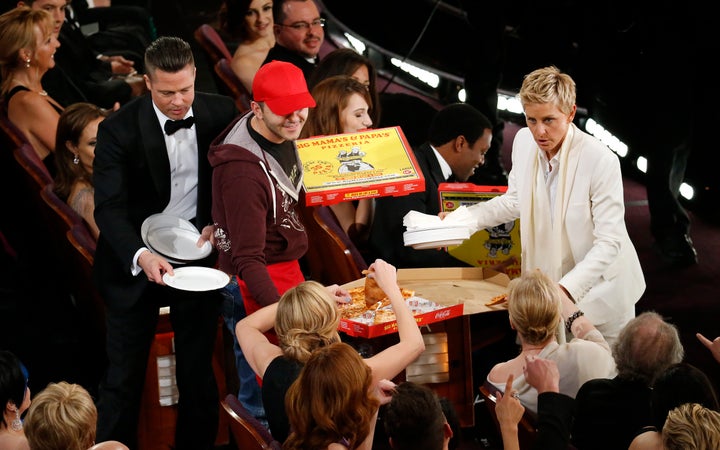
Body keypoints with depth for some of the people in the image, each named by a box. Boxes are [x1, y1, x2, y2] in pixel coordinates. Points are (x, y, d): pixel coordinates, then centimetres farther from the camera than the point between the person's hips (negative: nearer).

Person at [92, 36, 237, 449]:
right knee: (124, 372, 2)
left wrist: (220, 222, -8)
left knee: (198, 368, 11)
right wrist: (140, 255, -38)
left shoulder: (221, 114, -7)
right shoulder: (119, 129, -16)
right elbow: (109, 207, -21)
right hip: (136, 256, -2)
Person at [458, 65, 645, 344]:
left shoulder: (600, 161, -27)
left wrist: (566, 289, -35)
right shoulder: (524, 142, -8)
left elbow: (609, 242, -25)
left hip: (598, 288, -5)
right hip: (545, 282, 5)